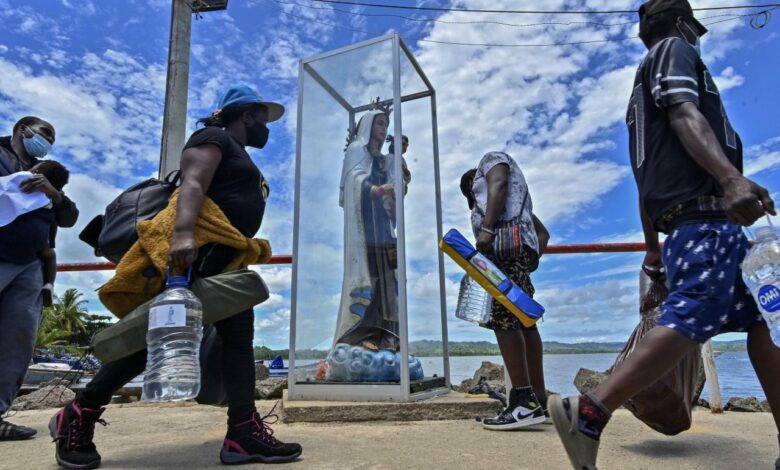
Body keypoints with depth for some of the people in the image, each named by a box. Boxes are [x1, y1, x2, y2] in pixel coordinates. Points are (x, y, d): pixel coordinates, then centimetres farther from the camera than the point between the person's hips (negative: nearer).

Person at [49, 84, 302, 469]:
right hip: (194, 251, -10)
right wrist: (183, 233, -35)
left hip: (223, 260, 11)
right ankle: (77, 417, 6)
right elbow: (192, 184, -19)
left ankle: (243, 433, -2)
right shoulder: (213, 139, -1)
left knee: (239, 336, 0)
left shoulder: (239, 156, 29)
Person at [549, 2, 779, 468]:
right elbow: (685, 116, -14)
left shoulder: (646, 91, 32)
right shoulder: (674, 50, 8)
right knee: (688, 322, -23)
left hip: (686, 220, 10)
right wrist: (732, 178, -30)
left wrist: (652, 246, 25)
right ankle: (587, 414, -30)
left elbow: (646, 175, 26)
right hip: (704, 212, -10)